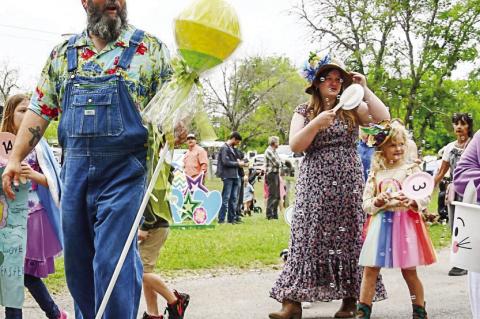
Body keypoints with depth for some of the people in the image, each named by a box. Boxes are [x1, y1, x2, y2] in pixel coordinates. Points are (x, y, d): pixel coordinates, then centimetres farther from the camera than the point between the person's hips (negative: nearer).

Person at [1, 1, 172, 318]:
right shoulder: (63, 53, 13)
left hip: (123, 172, -4)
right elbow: (40, 109, 15)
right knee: (77, 260, 12)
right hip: (74, 170, 4)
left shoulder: (150, 49, 2)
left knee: (112, 262, -9)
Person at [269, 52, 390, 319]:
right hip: (315, 184, 0)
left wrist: (364, 89, -4)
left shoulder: (353, 108, 8)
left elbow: (384, 119, -6)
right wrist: (317, 123, -17)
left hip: (348, 183, 1)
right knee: (309, 237, -4)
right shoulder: (304, 112, 8)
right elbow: (295, 146, -4)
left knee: (348, 237, 0)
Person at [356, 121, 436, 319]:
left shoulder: (412, 169, 1)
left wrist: (411, 202, -23)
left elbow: (425, 198, -4)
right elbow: (366, 204, 7)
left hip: (405, 223, -2)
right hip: (380, 224, 2)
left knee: (410, 272, 4)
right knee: (370, 271, 1)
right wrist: (377, 202, -13)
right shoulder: (375, 174, 7)